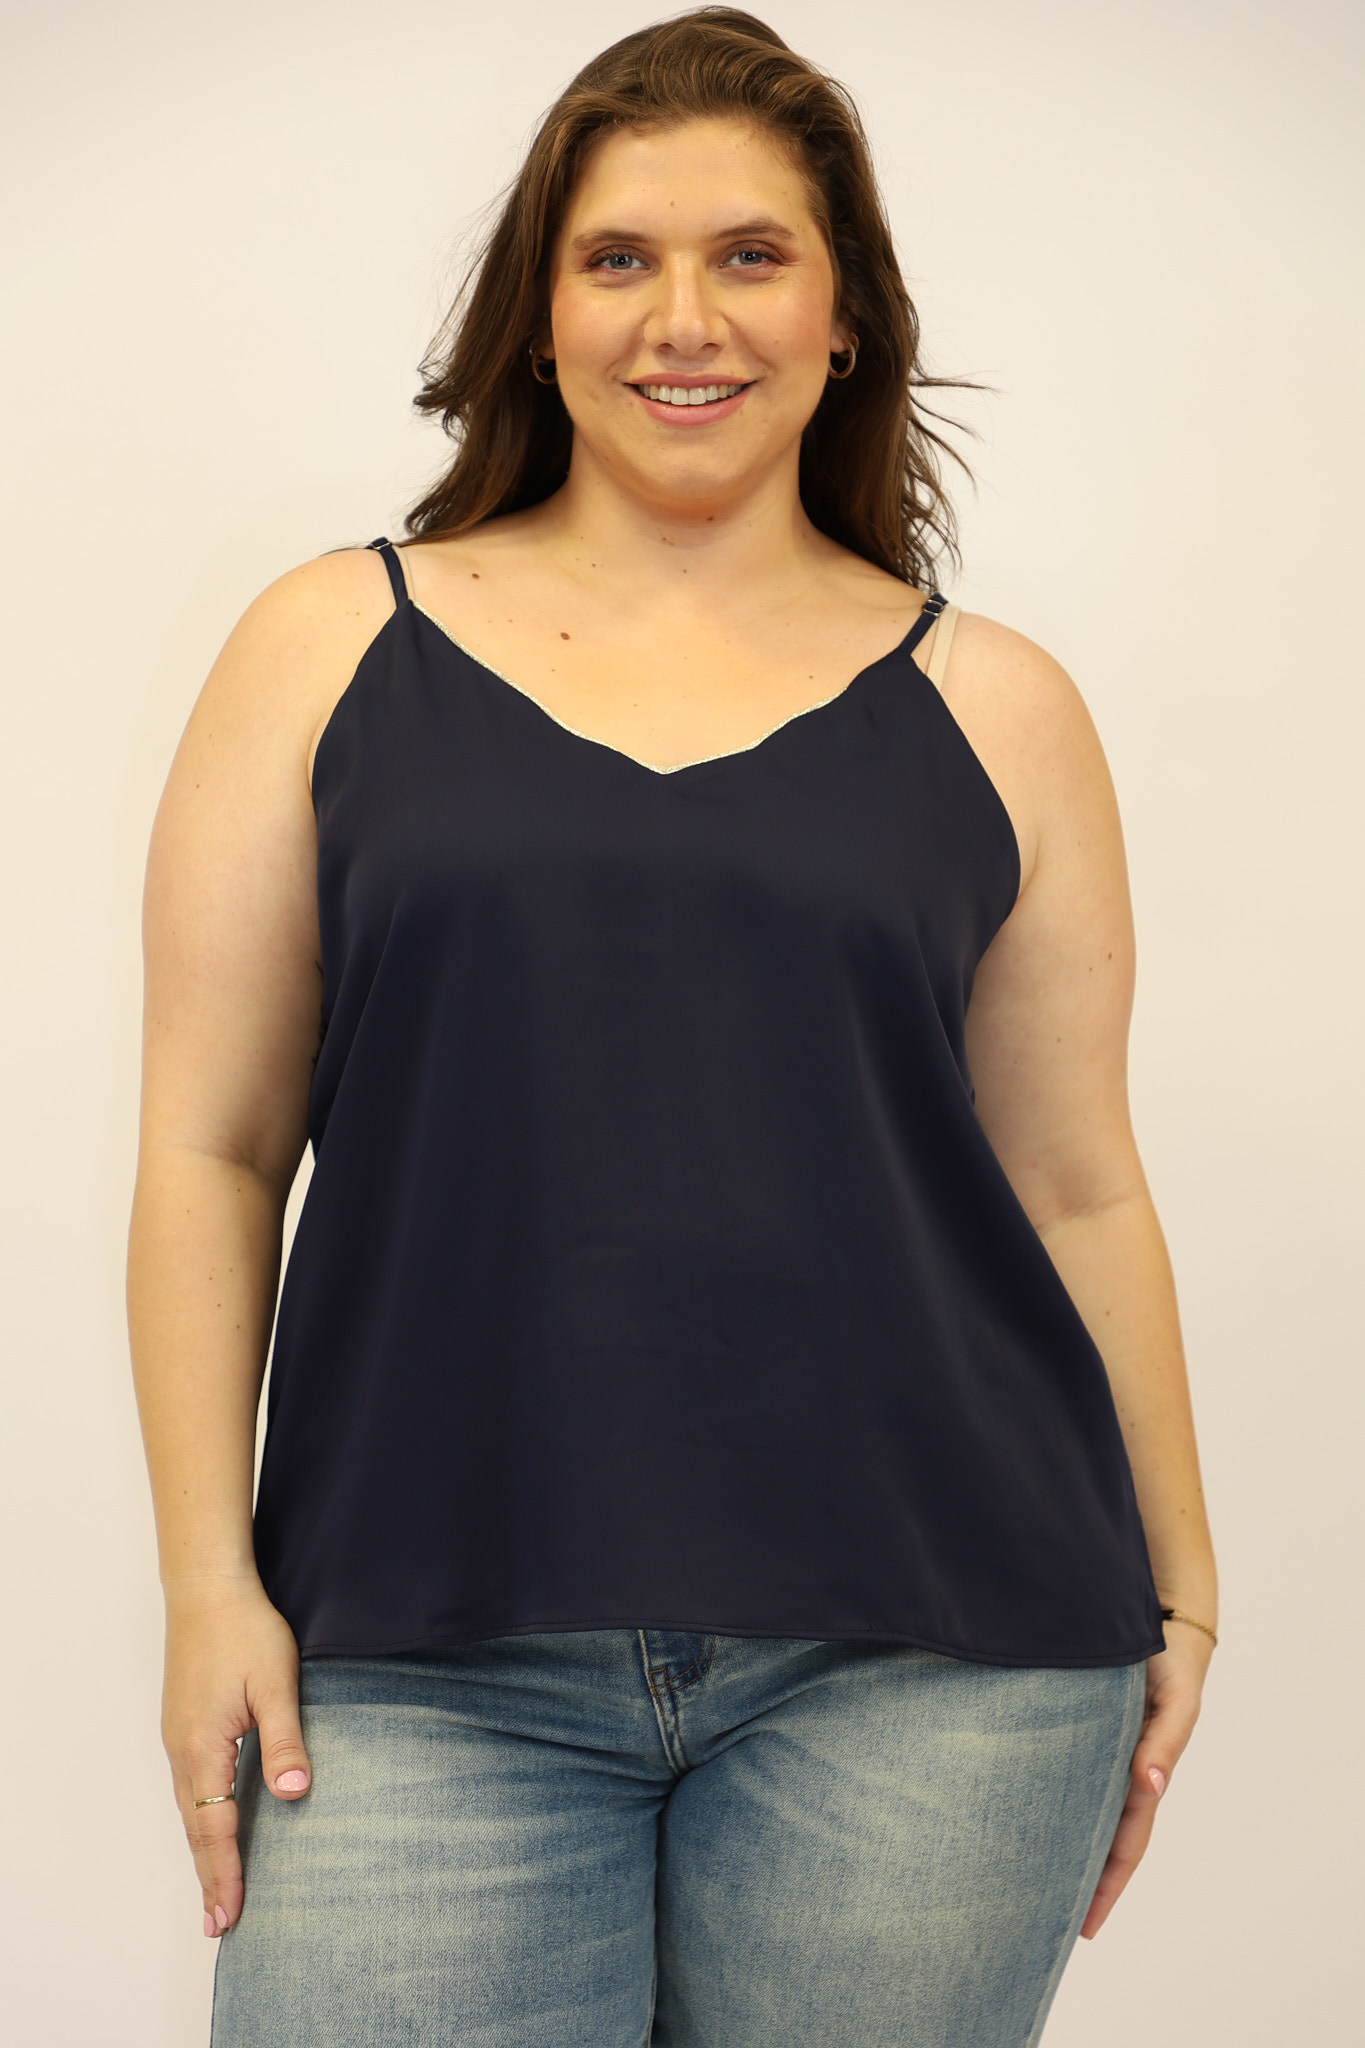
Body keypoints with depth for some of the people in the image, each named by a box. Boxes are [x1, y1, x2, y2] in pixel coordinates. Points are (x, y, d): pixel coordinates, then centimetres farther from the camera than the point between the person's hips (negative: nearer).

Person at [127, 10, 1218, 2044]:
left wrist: (1174, 1586, 13)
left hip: (922, 1661, 1)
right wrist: (211, 1576, -2)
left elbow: (1078, 1188, 12)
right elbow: (211, 1147, 4)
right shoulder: (336, 649, 6)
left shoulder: (988, 708, 8)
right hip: (429, 1666, 0)